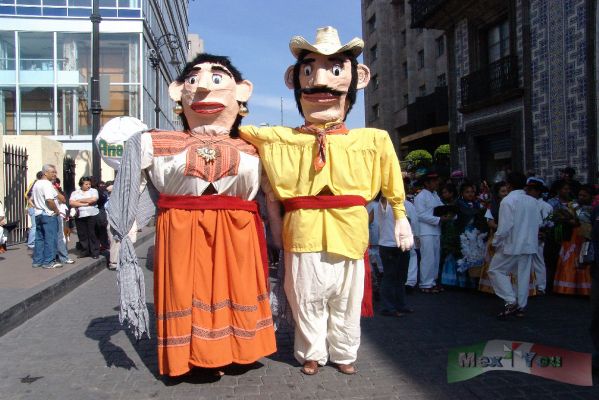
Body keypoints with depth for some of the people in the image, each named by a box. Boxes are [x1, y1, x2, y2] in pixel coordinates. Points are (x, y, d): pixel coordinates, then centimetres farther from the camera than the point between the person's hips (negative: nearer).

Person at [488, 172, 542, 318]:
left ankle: (510, 301, -2)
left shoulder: (508, 201, -16)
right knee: (524, 274, 12)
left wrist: (495, 242, -7)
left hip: (511, 245, -6)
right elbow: (538, 222, 9)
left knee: (495, 270, 7)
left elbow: (505, 226, -19)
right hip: (529, 245, 6)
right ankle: (521, 307, 17)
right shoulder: (533, 201, 4)